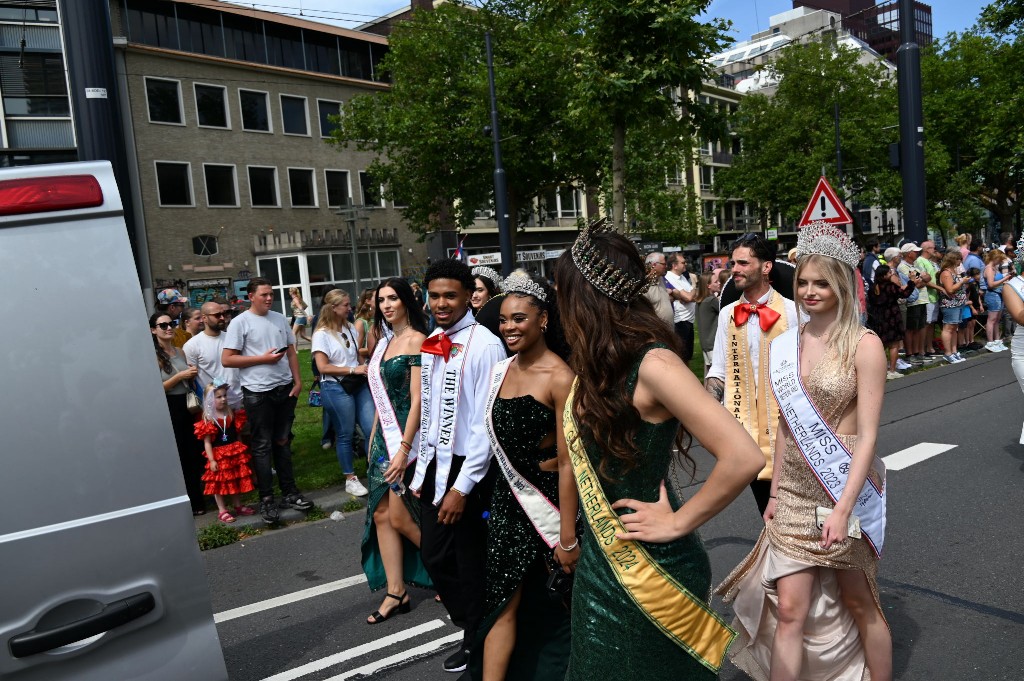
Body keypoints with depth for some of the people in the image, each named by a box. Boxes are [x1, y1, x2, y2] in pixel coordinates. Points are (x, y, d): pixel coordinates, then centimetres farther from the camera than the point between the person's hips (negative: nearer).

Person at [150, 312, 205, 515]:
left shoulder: (180, 352, 11)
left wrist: (192, 375, 2)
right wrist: (180, 376, -17)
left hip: (187, 407, 6)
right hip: (169, 410, -6)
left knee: (194, 454, 8)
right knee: (178, 457, 3)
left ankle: (197, 500, 20)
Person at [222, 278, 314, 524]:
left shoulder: (280, 319, 9)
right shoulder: (240, 323, -6)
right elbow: (227, 359, -10)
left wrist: (297, 382, 4)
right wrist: (263, 358, -14)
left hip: (285, 389, 5)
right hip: (257, 393, -5)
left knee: (283, 442, 14)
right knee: (262, 447, 3)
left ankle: (289, 492, 23)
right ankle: (266, 499, 12)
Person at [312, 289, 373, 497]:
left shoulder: (350, 328, 11)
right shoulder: (322, 334, -7)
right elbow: (323, 367, -13)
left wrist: (366, 369, 0)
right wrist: (353, 370, -16)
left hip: (358, 384, 6)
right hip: (336, 388, -6)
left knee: (373, 427, 0)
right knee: (345, 434, 4)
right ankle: (350, 479, 18)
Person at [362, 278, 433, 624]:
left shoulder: (416, 340, -12)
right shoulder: (385, 341, 13)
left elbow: (417, 399, -18)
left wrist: (404, 448, -22)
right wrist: (374, 435, 15)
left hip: (407, 435, -8)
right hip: (385, 435, 8)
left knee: (400, 517, -3)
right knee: (381, 514, 7)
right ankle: (395, 593, 17)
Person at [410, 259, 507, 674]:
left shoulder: (485, 345, -17)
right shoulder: (429, 344, 5)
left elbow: (487, 422, -19)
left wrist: (463, 486, -18)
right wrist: (422, 466, 13)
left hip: (467, 468, -7)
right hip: (433, 464, 7)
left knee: (471, 559, 10)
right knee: (434, 555, 18)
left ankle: (477, 642, 34)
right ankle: (468, 623, 44)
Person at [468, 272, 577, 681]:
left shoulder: (559, 377, -18)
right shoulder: (501, 371, 4)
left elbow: (567, 461, -19)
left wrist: (568, 537, -17)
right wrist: (499, 494, 16)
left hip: (550, 498, -5)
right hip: (508, 497, 6)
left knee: (554, 602, 13)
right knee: (504, 602, 6)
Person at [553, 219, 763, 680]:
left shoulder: (652, 363, -24)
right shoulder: (604, 363, 1)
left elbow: (743, 458, -30)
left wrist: (678, 522, -20)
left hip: (650, 566, -8)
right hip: (601, 558, 8)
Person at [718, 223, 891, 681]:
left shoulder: (863, 344, -10)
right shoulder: (787, 344, 4)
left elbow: (867, 435, -14)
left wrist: (843, 508, -19)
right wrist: (775, 491, 10)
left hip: (846, 489, -4)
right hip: (794, 492, 4)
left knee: (859, 603, 14)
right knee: (789, 609, 4)